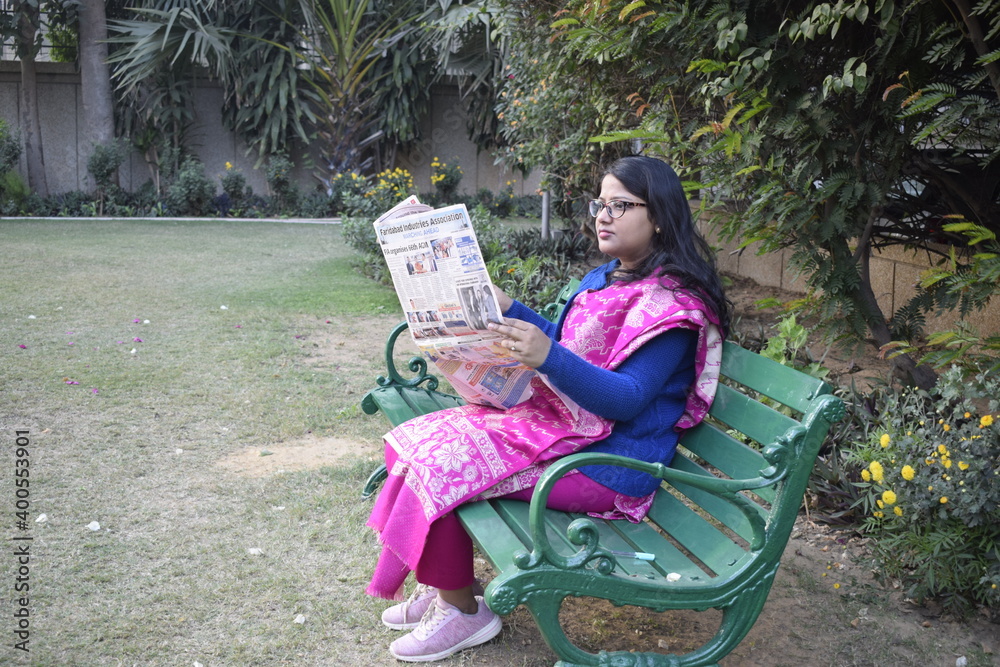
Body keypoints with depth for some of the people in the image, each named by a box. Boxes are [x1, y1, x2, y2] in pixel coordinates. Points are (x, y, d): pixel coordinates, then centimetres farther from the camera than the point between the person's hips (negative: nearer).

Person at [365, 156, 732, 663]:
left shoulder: (672, 301, -17)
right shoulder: (605, 278, 13)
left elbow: (628, 400, -24)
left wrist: (548, 358, -36)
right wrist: (508, 310, 6)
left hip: (606, 461, -10)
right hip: (556, 416, 10)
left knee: (442, 462, -17)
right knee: (428, 436, 2)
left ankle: (462, 611, 4)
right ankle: (443, 584, 14)